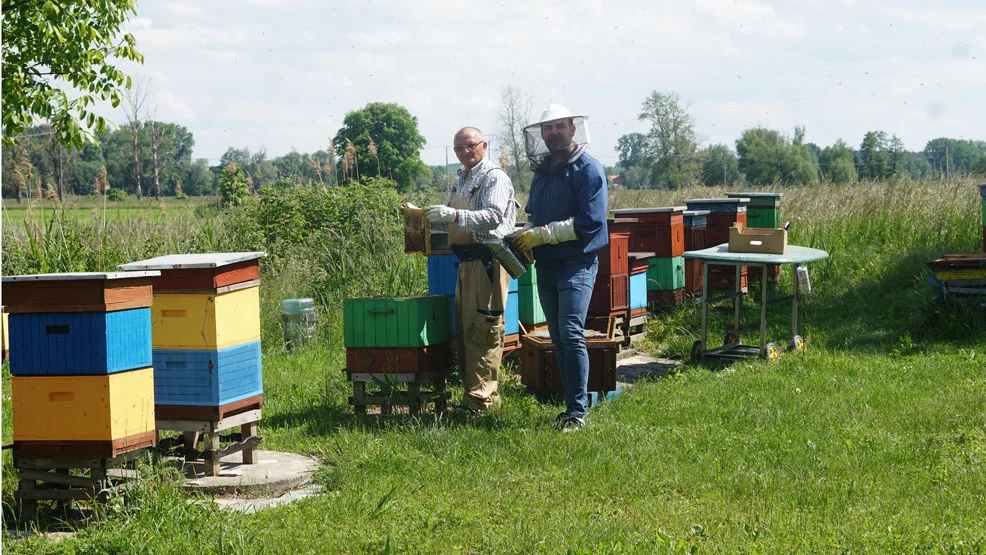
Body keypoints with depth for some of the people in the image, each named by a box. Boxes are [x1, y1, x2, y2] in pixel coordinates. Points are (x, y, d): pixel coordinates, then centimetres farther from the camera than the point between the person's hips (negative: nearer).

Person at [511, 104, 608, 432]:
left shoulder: (588, 169, -8)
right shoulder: (542, 171, 16)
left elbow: (589, 222, -17)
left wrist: (542, 235, -17)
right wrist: (526, 241, 4)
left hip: (577, 264, -8)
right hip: (546, 266, 8)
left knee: (571, 334, -15)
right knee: (558, 339, 9)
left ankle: (577, 411, -13)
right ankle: (573, 404, 16)